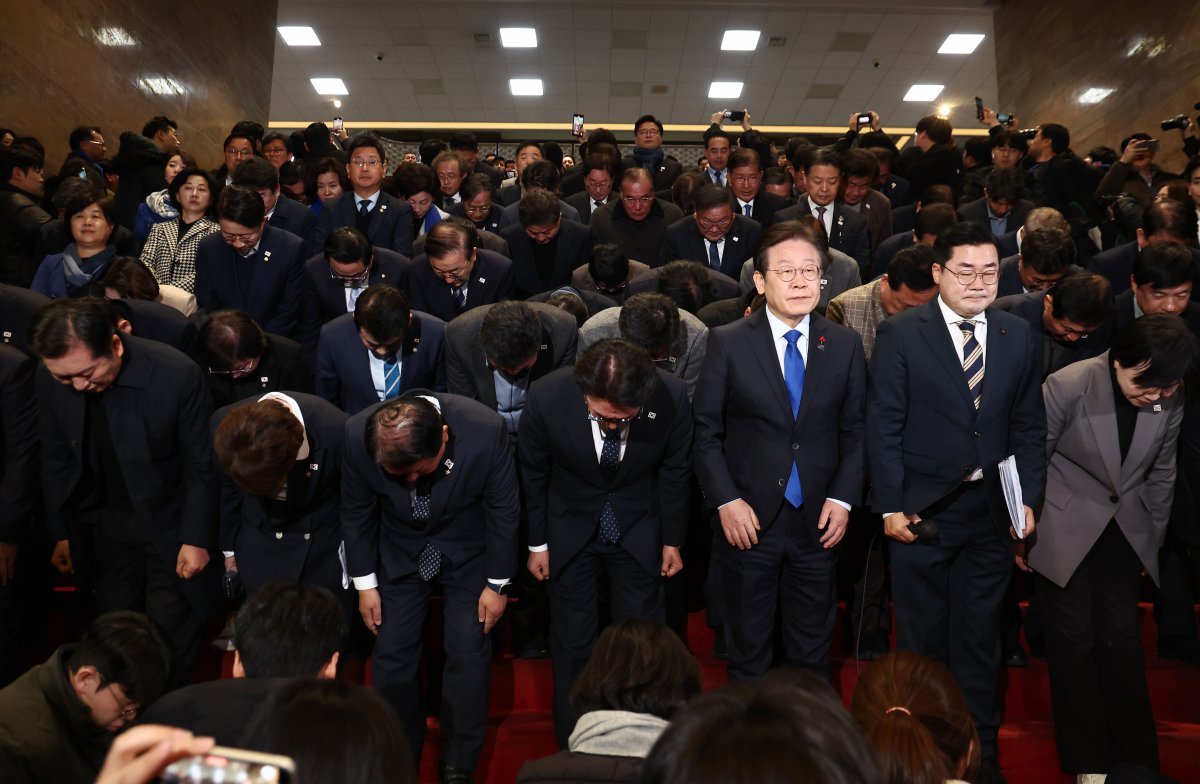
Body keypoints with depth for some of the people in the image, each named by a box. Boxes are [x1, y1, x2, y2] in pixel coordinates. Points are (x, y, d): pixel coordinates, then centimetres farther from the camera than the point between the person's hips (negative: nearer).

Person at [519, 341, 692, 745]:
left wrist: (672, 540, 2)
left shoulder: (672, 397, -27)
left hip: (639, 530, 0)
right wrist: (537, 542, 1)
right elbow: (533, 473, -8)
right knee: (572, 642, 8)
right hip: (570, 528, 0)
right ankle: (574, 745, 27)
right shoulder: (546, 397, -28)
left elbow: (674, 472, -7)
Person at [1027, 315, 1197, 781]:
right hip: (1064, 529, -3)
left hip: (1123, 532, 3)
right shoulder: (1067, 387, -21)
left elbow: (1160, 475, 7)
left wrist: (1153, 539, 13)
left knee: (1122, 640, 5)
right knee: (1074, 640, 2)